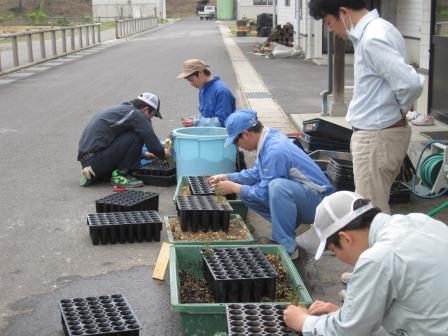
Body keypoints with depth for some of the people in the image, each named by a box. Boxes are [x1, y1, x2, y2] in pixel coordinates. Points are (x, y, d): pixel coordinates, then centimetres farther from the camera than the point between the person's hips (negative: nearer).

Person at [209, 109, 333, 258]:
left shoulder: (275, 150, -26)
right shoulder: (269, 137, 3)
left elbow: (265, 193, -20)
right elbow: (256, 173, 17)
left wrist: (234, 188, -8)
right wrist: (227, 177, 8)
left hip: (317, 203, -9)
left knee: (277, 186, -38)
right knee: (247, 192, 6)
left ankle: (287, 247, -24)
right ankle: (285, 227, 8)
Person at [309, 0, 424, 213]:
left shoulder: (372, 39, -21)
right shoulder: (375, 30, 9)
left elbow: (410, 83, -29)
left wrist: (400, 109, -10)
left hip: (377, 138, -10)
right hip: (378, 133, 10)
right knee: (376, 207, 20)